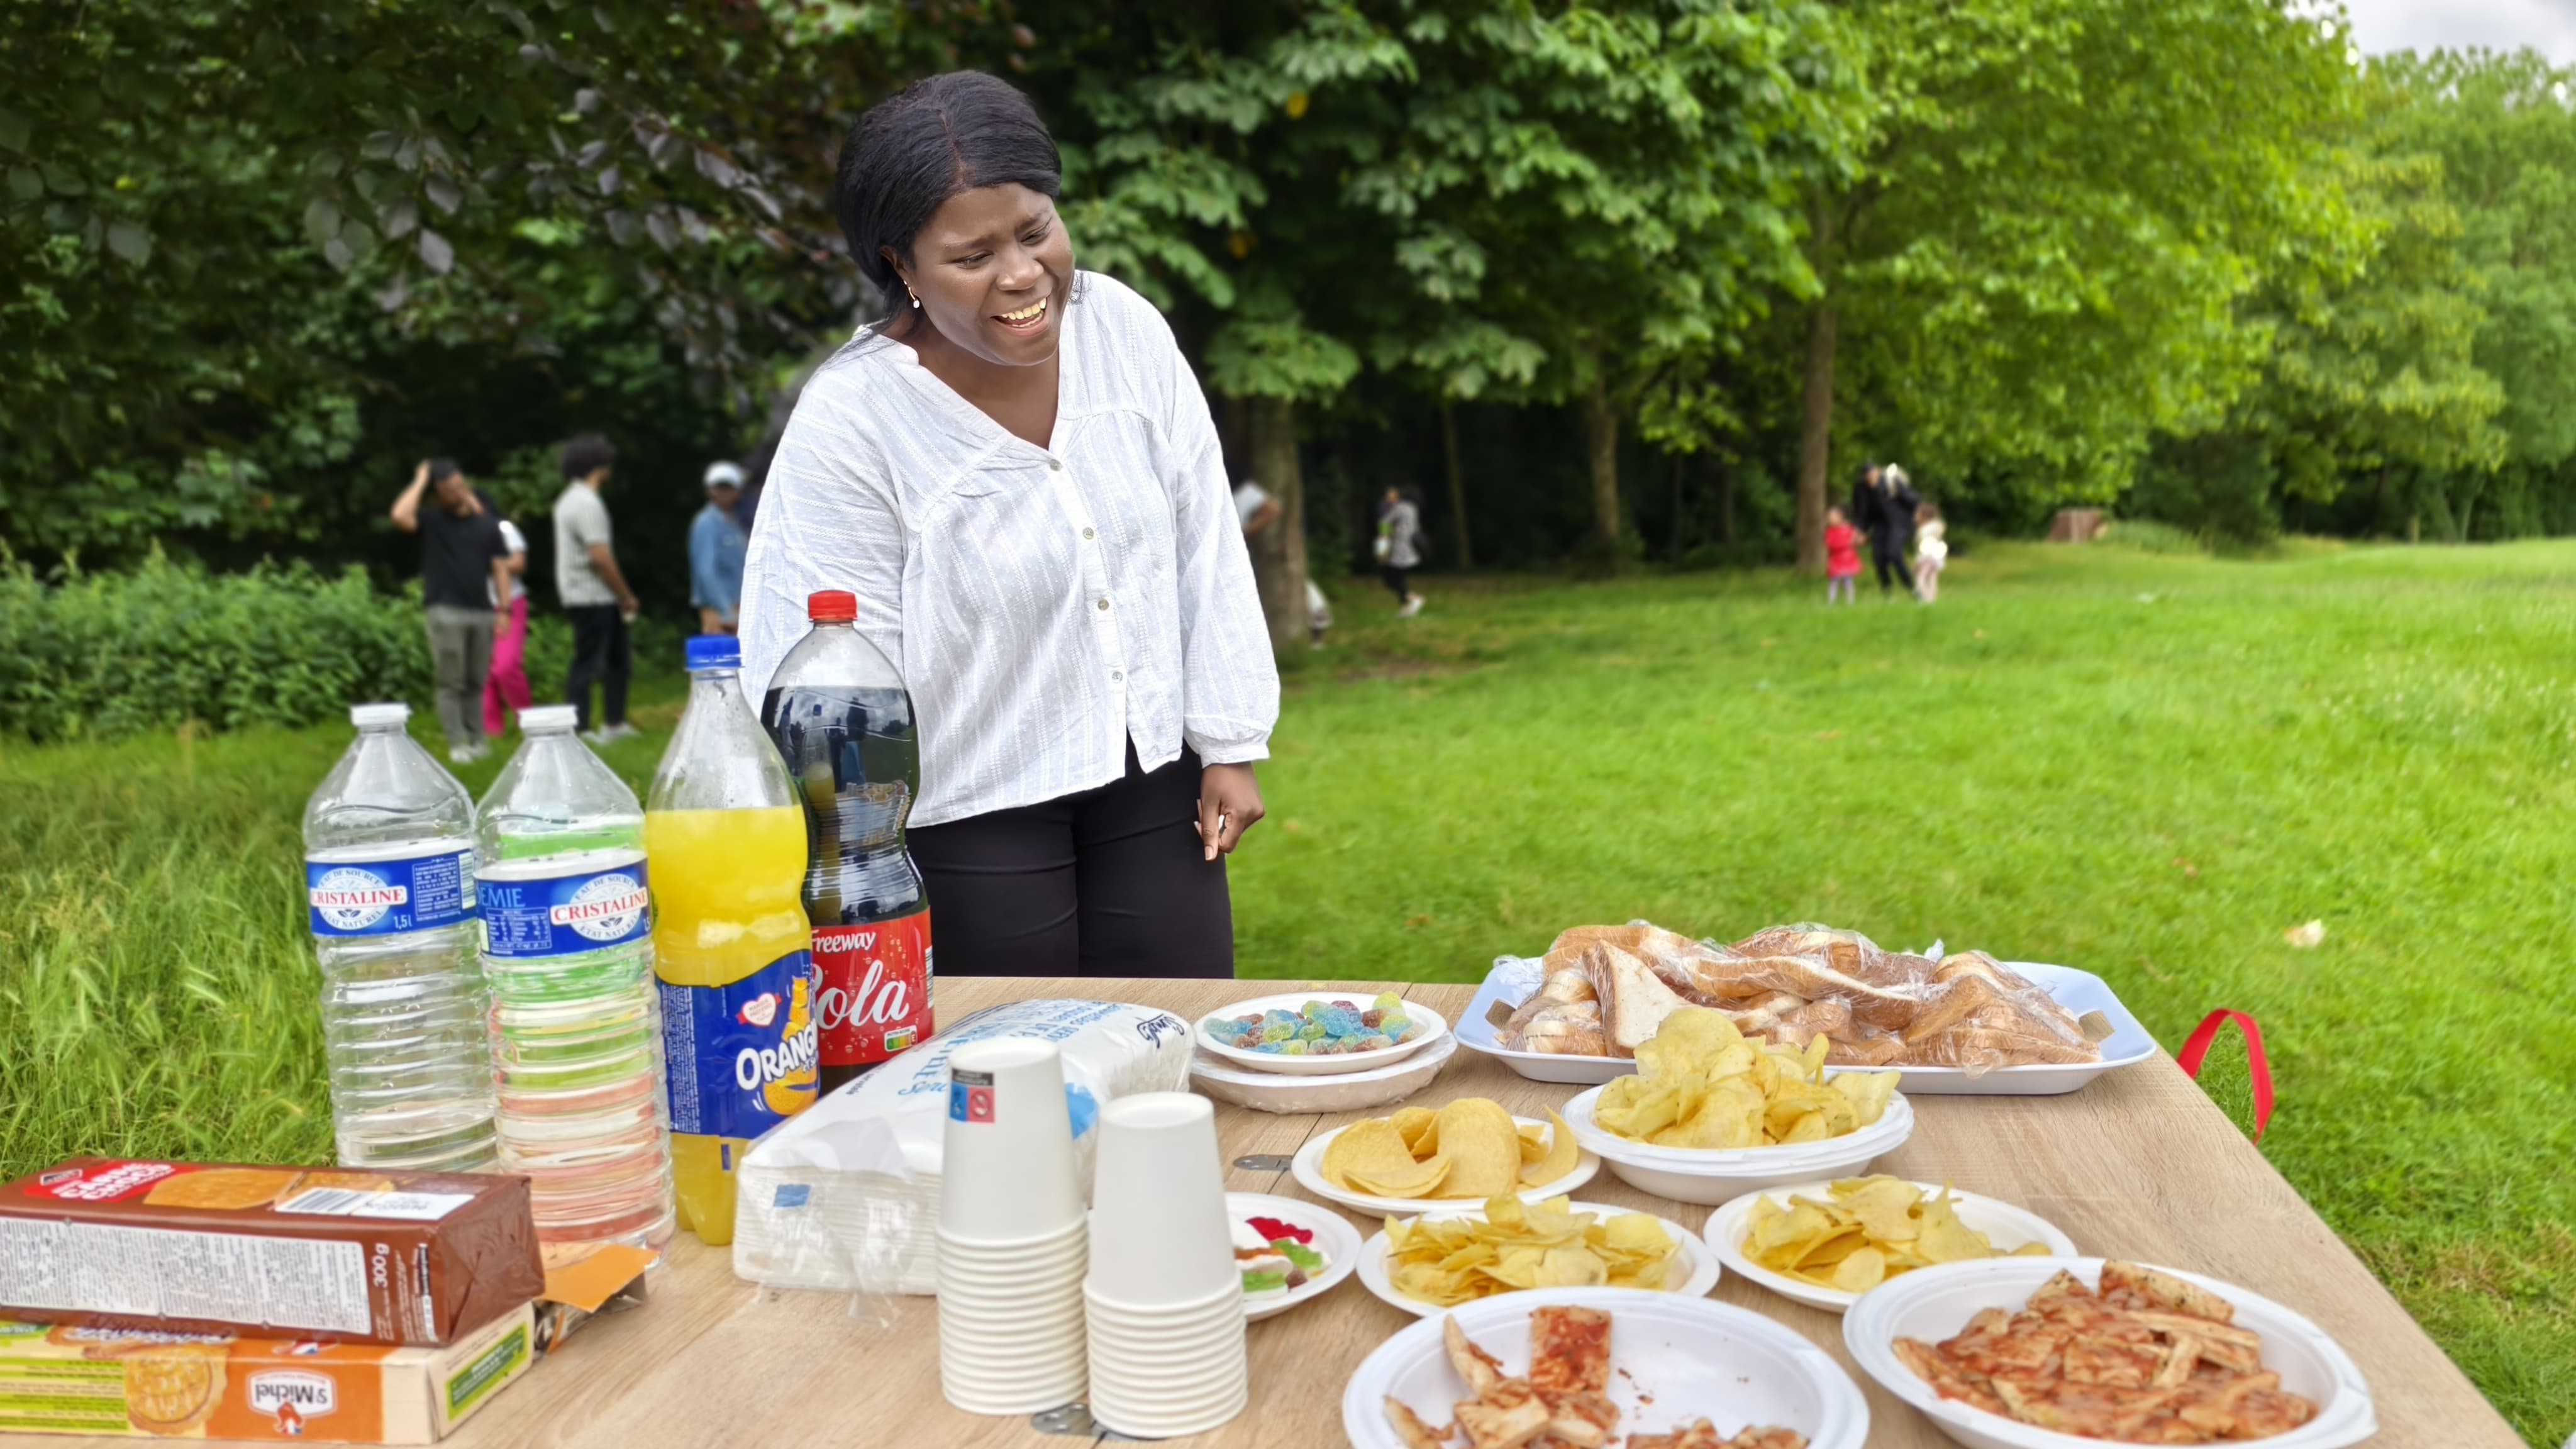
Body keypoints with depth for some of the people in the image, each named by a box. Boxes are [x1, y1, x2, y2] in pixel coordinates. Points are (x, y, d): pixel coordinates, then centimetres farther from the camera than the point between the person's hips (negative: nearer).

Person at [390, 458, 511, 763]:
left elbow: (500, 567, 9)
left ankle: (477, 740, 14)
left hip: (482, 612, 3)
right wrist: (420, 482, -9)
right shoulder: (431, 521, 3)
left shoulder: (487, 524, 11)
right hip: (446, 612, -3)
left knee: (476, 682, 8)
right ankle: (457, 744, -1)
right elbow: (400, 516, -19)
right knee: (450, 683, -3)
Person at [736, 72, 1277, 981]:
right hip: (976, 811, -4)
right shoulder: (847, 425, -19)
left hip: (1154, 775, 4)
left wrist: (1231, 744, 2)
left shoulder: (1124, 328, -7)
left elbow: (1205, 548, 0)